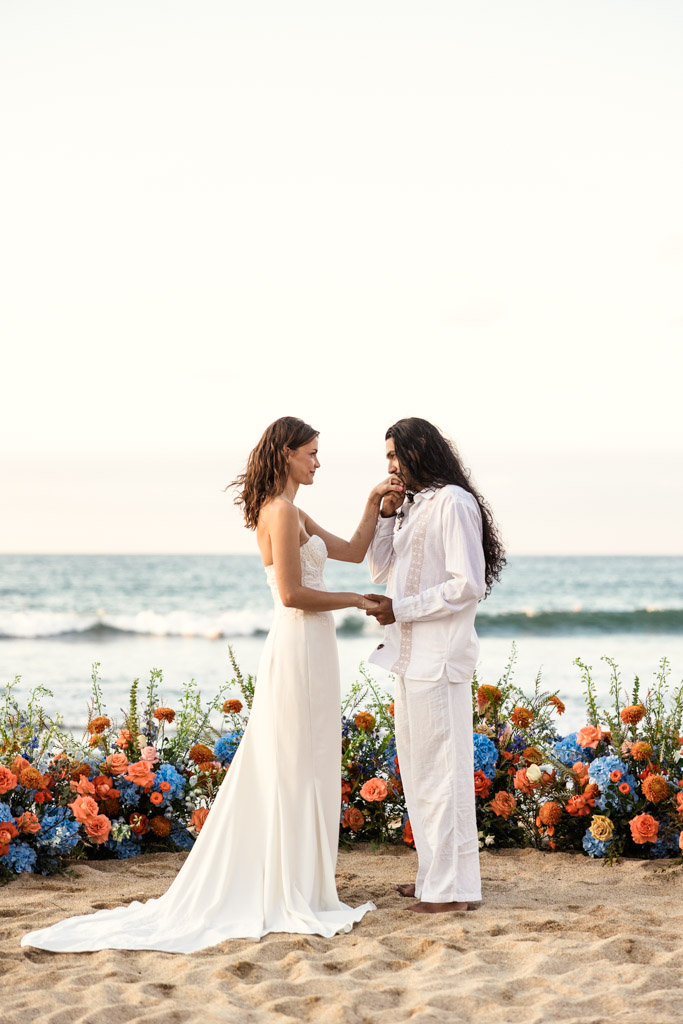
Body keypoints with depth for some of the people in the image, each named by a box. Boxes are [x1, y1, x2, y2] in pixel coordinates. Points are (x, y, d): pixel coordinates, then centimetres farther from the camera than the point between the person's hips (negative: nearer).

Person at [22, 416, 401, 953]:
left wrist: (374, 504, 11)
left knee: (278, 766, 12)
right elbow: (292, 594, -20)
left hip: (305, 648, 10)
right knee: (298, 768, -5)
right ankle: (295, 895, 1)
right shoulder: (282, 511, -14)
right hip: (301, 646, -10)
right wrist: (357, 600, -10)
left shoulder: (292, 514, 17)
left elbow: (354, 550, 22)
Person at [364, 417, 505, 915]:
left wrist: (401, 609, -16)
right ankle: (435, 873, 24)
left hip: (438, 659, -10)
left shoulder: (454, 504, -12)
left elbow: (468, 585, -18)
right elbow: (380, 569, 21)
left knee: (442, 768, -6)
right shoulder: (412, 506, 16)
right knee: (417, 767, 15)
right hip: (410, 656, 10)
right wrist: (384, 515, 7)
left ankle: (454, 886, 0)